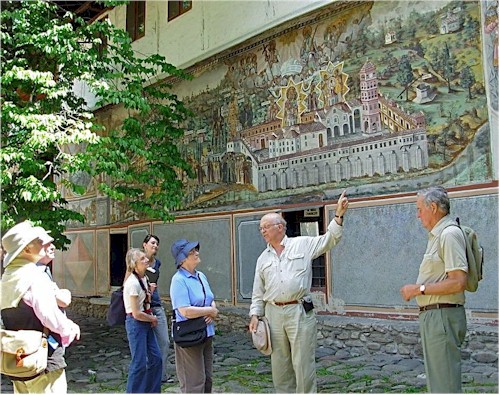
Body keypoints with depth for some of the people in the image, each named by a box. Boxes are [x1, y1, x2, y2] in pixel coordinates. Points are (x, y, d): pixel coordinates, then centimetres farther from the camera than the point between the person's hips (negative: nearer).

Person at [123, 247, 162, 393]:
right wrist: (153, 319, -5)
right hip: (136, 323, -9)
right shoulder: (133, 283, -21)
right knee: (140, 363, -3)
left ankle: (152, 391, 26)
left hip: (146, 323, 9)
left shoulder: (144, 278, 5)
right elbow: (136, 314, -19)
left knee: (156, 358, 13)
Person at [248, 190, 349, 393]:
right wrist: (255, 314, 7)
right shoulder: (263, 258, 13)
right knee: (279, 364, 13)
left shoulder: (303, 244, 2)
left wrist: (339, 215, -18)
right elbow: (258, 291, 15)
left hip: (300, 312, -4)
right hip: (273, 314, 5)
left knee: (303, 363, 0)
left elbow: (329, 239, -6)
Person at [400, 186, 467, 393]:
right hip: (433, 315, 10)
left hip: (443, 316, -10)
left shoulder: (449, 234, -15)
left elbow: (458, 282, -23)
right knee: (437, 378, 19)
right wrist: (417, 289, 7)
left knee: (444, 383, -4)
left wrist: (419, 289, -16)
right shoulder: (437, 235, 15)